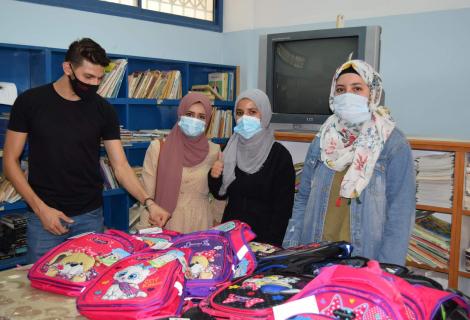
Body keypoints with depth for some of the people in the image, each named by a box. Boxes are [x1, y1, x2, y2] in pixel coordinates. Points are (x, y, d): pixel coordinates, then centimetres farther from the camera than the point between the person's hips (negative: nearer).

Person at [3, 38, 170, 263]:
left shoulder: (103, 110, 0)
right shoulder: (30, 102, -4)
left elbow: (120, 165, -1)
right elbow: (10, 161, -1)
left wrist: (148, 202, -15)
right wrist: (40, 207, -11)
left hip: (90, 216, 2)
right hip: (44, 216, -1)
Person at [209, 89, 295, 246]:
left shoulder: (280, 155, -12)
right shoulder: (230, 149, 0)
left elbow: (283, 209, -11)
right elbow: (221, 194, 9)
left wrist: (270, 245, -17)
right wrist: (214, 178, -9)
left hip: (262, 237, -4)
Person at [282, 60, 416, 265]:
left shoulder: (394, 144, -8)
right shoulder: (322, 141, 5)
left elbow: (400, 214, -11)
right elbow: (302, 200, 8)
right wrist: (290, 251, 2)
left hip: (367, 263, -4)